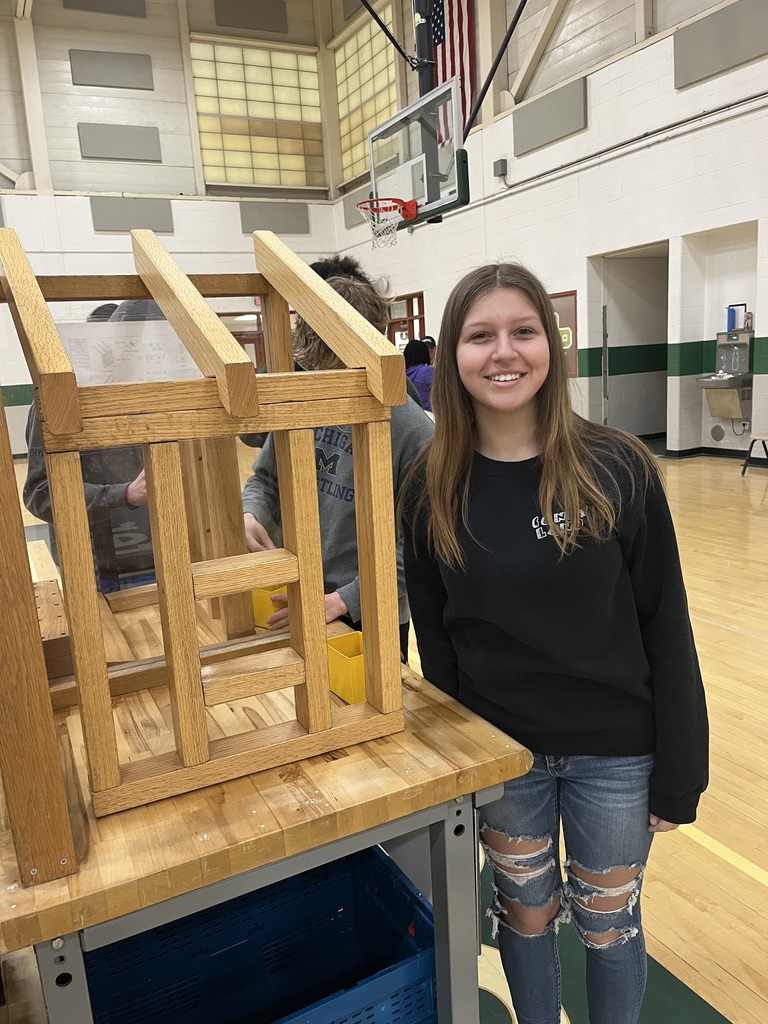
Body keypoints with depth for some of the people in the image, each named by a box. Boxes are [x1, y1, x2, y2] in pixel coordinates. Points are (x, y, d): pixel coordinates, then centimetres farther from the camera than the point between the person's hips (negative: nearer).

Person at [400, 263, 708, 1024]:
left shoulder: (616, 467, -14)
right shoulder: (433, 486, -8)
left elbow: (667, 629, -8)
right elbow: (433, 636, 0)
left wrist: (678, 770, -5)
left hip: (615, 751, -1)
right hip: (498, 750, 2)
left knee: (607, 923, 19)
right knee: (525, 914, 21)